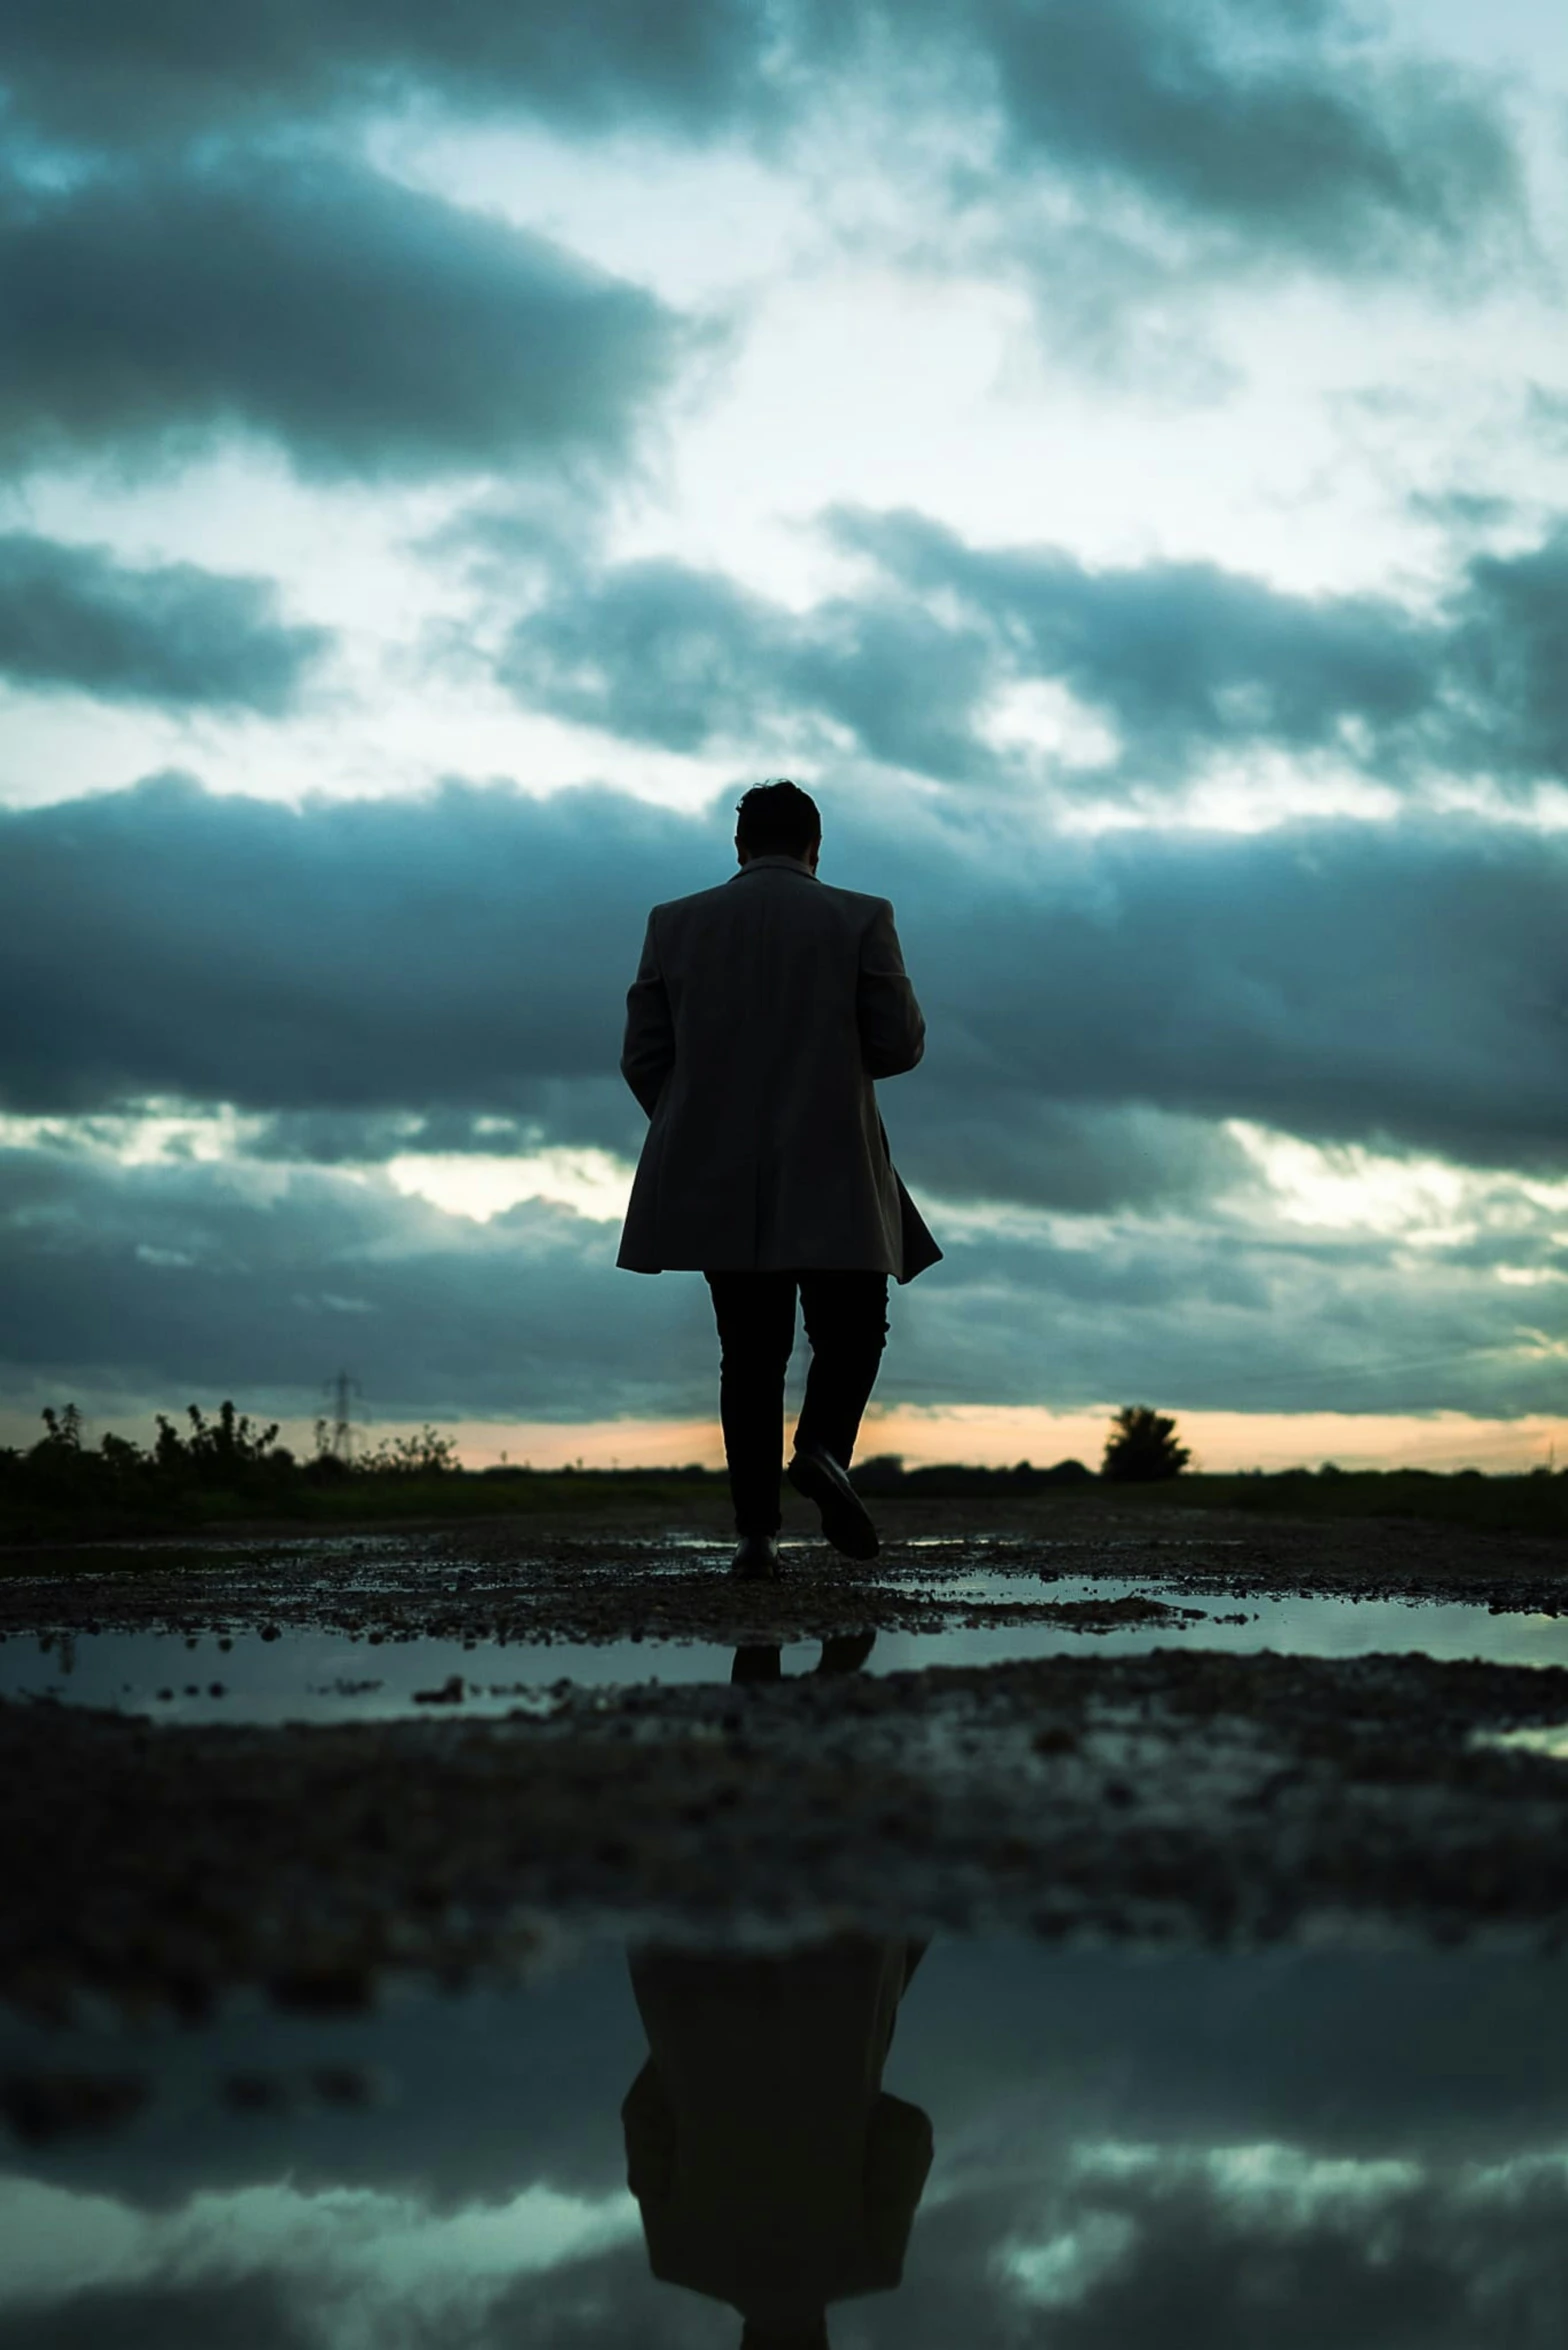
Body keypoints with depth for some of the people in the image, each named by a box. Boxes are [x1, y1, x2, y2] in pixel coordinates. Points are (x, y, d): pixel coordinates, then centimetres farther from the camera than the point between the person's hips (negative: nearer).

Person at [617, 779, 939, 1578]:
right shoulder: (858, 920, -2)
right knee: (851, 1329, 12)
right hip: (831, 1179, -2)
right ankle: (823, 1447, -16)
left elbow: (644, 1059, 3)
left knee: (750, 1351, 9)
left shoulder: (674, 924, 4)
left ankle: (756, 1528, 1)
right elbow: (900, 1046, -3)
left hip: (717, 1182, 2)